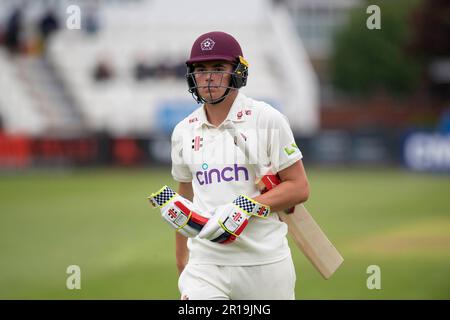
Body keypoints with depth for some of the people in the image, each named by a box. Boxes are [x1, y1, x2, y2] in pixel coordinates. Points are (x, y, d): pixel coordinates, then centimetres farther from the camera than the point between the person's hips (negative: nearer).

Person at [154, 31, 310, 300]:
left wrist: (246, 206, -17)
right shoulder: (184, 132, 10)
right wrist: (182, 267, 20)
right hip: (205, 264, 2)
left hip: (264, 263, -2)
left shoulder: (266, 119, -2)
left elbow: (300, 188, -4)